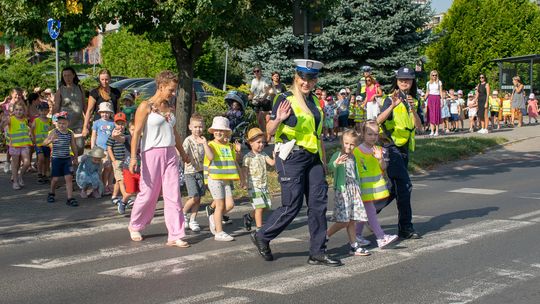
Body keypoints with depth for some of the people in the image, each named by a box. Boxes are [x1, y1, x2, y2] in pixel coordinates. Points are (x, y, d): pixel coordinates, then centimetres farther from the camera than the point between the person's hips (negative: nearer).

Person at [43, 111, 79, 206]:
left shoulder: (70, 133, 1)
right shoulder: (54, 132, -8)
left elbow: (73, 146, 13)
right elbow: (44, 143, -19)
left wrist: (75, 158, 17)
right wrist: (51, 140, -40)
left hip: (67, 159, 2)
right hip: (56, 159, -2)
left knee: (69, 177, -5)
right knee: (55, 178, 7)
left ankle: (70, 198, -4)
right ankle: (51, 194, 33)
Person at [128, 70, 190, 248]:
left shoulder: (168, 107, 12)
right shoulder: (146, 107, -7)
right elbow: (137, 132, -12)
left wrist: (182, 152, 30)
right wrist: (133, 157, -21)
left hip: (170, 154, 6)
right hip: (152, 153, -6)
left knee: (173, 195, -1)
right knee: (148, 194, 4)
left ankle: (175, 236, 0)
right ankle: (135, 226, 28)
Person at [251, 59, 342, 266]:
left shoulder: (314, 101, 14)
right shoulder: (286, 99, -7)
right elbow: (270, 131, -10)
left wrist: (323, 161, 21)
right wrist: (278, 120, -31)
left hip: (312, 158, 7)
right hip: (291, 157, -7)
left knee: (318, 203, 2)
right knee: (292, 206, -6)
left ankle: (317, 252, 8)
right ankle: (262, 236, 15)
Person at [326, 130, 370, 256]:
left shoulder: (353, 158, 15)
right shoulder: (338, 155, -7)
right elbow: (329, 168, -23)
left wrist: (357, 188, 18)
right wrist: (335, 163, -43)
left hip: (353, 191, 7)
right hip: (342, 190, -7)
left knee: (352, 220, 8)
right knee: (343, 221, -10)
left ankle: (354, 246, 12)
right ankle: (325, 236, 5)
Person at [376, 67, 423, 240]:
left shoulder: (413, 101, 12)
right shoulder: (390, 99, -6)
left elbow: (419, 126, -1)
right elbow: (379, 120, -22)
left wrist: (413, 110, -17)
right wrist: (393, 105, -36)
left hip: (405, 149, 7)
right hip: (391, 147, -7)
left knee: (396, 189, 12)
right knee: (404, 186, -14)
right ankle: (406, 228, -9)